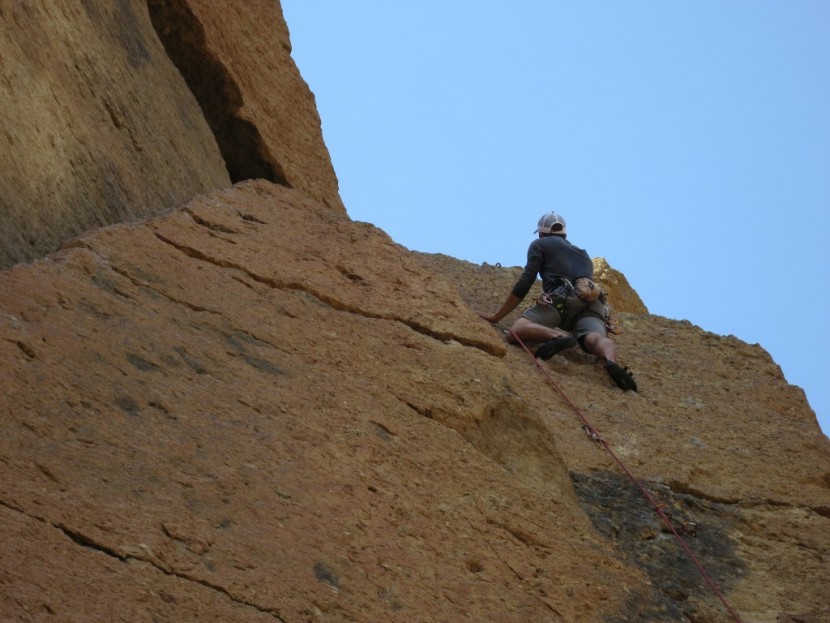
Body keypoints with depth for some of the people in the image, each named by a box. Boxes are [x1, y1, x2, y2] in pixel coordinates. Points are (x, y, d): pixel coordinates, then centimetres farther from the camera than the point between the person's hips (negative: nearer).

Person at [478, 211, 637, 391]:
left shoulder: (540, 245, 24)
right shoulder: (583, 254, 40)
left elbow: (524, 283, 13)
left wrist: (496, 316, 17)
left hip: (562, 298, -4)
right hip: (591, 304, 5)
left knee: (515, 332, -13)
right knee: (596, 338, -22)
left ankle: (559, 336, -42)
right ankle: (611, 362, -59)